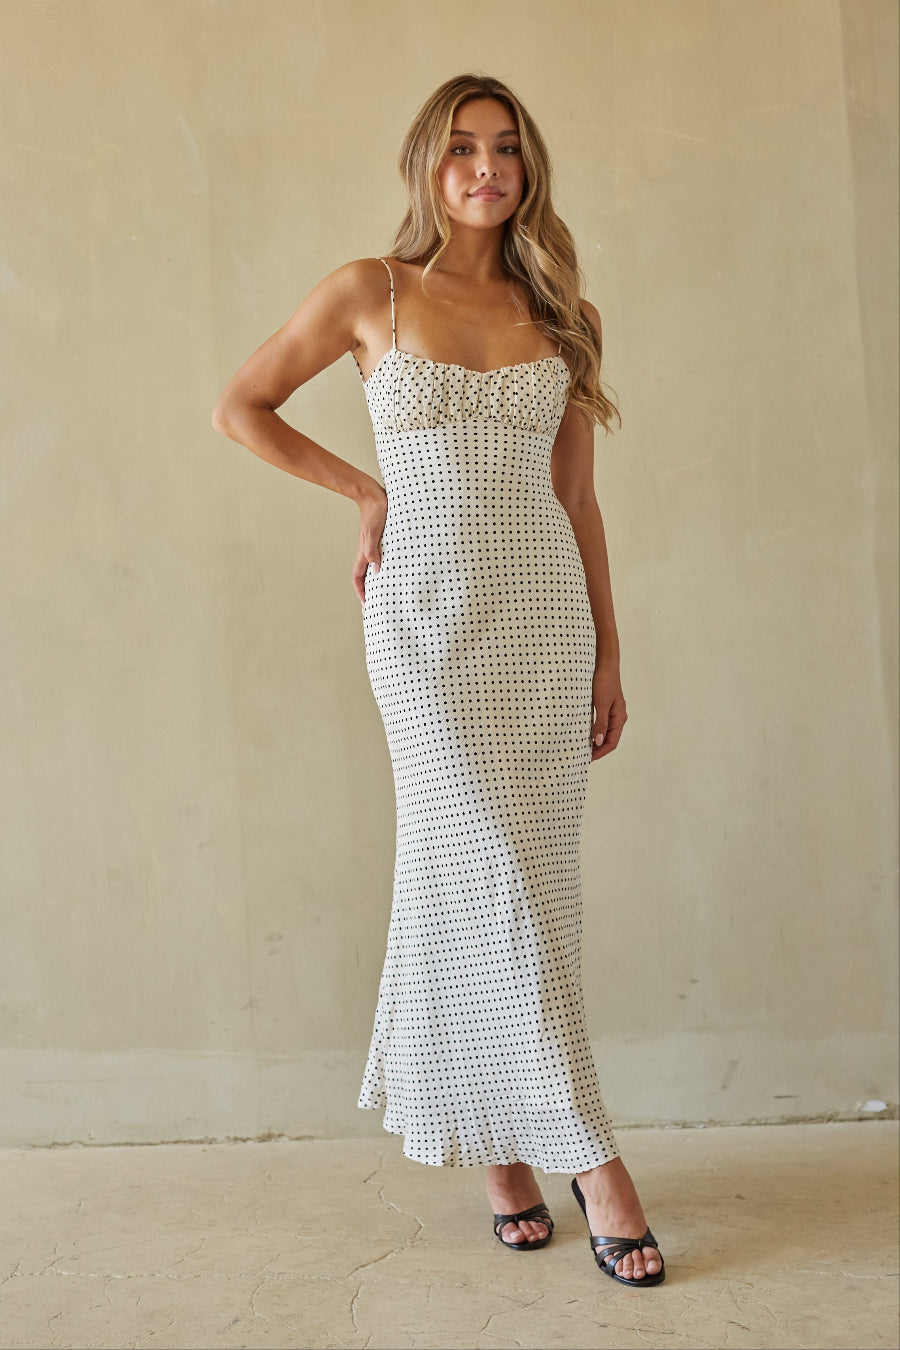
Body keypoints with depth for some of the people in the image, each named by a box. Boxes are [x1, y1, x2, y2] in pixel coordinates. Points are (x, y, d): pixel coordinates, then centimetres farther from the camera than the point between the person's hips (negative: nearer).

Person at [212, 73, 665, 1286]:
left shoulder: (560, 317, 12)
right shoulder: (372, 292, 3)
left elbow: (578, 498, 12)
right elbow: (241, 406, 11)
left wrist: (609, 656, 9)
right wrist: (368, 492, 6)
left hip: (547, 608, 3)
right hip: (431, 611, -3)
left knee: (522, 885, 5)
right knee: (494, 878, -7)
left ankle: (498, 1134, 22)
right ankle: (588, 1153, 4)